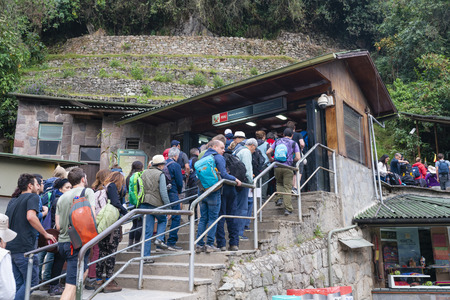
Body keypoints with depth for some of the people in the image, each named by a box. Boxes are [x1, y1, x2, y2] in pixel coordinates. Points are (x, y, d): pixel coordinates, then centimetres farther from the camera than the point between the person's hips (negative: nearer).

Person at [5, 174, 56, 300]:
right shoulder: (33, 197, -5)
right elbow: (31, 217, -22)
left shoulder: (12, 201, 19)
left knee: (17, 284, 14)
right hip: (25, 248, -8)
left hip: (10, 248, 8)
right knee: (31, 282, 0)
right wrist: (46, 234, -15)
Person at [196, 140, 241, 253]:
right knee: (213, 218, 1)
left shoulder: (203, 157, 16)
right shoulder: (218, 157, -6)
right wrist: (235, 180, -4)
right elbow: (223, 174, -16)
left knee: (203, 218, 10)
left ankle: (199, 244, 10)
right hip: (213, 192, -6)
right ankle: (210, 244, 3)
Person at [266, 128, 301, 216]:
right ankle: (288, 209, -1)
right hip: (287, 167, -2)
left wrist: (271, 159, 23)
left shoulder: (277, 141, 12)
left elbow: (268, 152, 5)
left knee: (279, 183, 26)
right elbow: (298, 158, -2)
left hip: (277, 167, 2)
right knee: (287, 188, 1)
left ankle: (279, 198, 5)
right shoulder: (294, 143, 6)